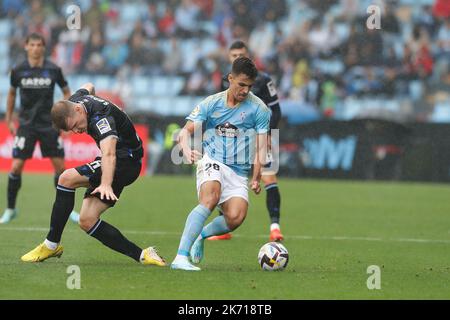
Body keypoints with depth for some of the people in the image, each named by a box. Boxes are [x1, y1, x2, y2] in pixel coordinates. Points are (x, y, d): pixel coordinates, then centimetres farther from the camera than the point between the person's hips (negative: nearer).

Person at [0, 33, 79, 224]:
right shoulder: (18, 71, -2)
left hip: (49, 124, 0)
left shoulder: (53, 70, -4)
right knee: (16, 167, -8)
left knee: (60, 166, 1)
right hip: (26, 124, 0)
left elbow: (66, 92, 9)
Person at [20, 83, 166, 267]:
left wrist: (106, 184, -61)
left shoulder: (100, 117, -28)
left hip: (126, 160, -10)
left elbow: (109, 153, -46)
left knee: (67, 178, -23)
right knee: (86, 221, -4)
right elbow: (88, 87, 25)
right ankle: (141, 255, -6)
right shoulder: (75, 100, -2)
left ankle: (51, 245, -13)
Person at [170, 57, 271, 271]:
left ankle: (202, 234, 11)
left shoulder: (258, 109, 3)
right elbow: (186, 131, -2)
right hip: (212, 162, -2)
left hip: (239, 172, 2)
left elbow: (260, 147, 1)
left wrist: (256, 178, -11)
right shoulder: (211, 103, 3)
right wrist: (186, 148, -25)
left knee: (235, 218, -23)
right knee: (210, 199, -33)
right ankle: (181, 257, -37)